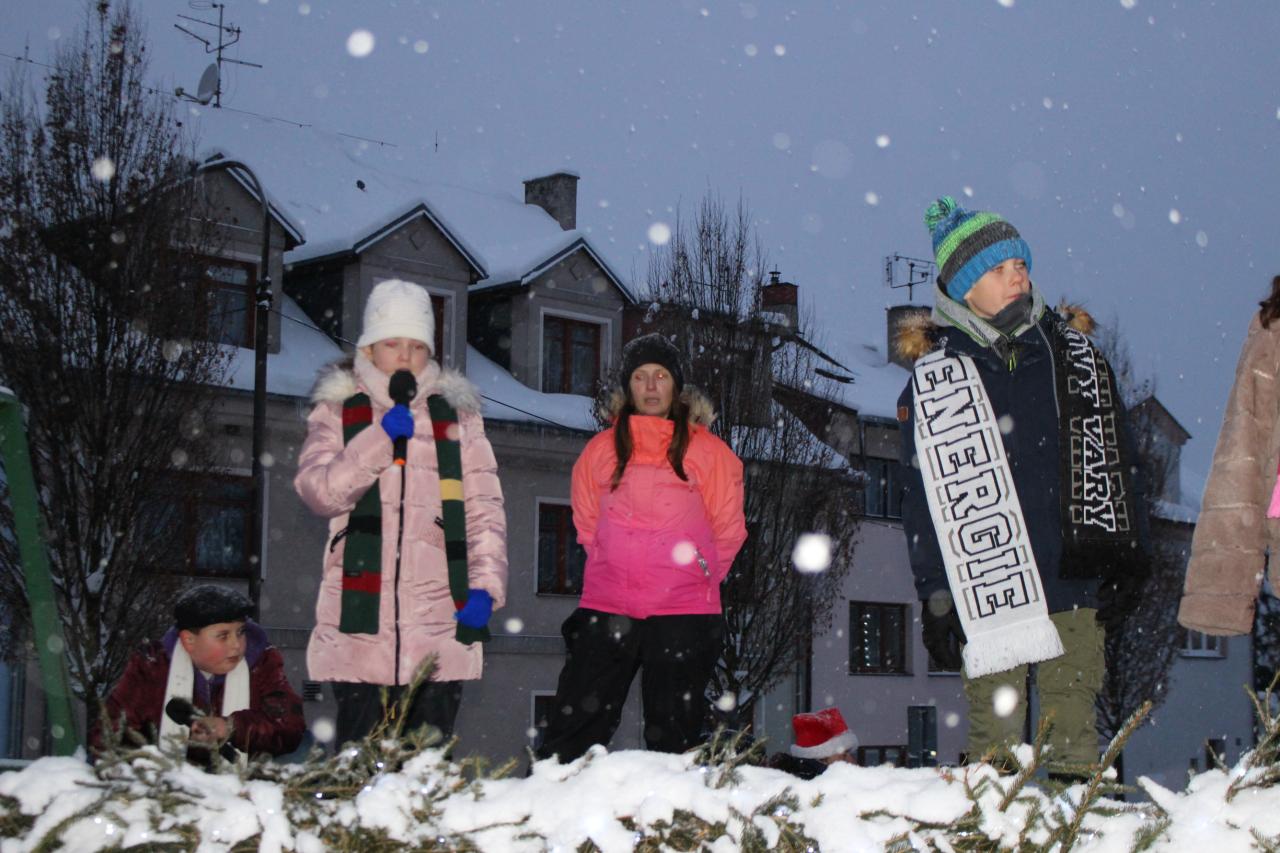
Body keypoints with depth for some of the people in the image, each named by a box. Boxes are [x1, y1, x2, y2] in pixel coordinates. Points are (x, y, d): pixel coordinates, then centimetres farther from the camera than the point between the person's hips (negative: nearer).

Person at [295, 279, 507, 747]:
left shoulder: (456, 414, 15)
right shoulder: (338, 412, 13)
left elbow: (485, 507, 9)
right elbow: (319, 490, -3)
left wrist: (485, 586, -4)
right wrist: (382, 436, -13)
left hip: (439, 629, 1)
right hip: (361, 625, -1)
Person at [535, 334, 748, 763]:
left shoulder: (706, 450, 4)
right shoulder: (602, 448, 9)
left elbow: (728, 529, 8)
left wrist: (698, 576, 7)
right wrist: (616, 571, 12)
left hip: (684, 614, -1)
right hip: (606, 609, 1)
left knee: (673, 738, 6)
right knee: (574, 731, 0)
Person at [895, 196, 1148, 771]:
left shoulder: (1074, 354, 11)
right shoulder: (932, 381, 4)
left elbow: (1116, 462, 13)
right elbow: (925, 499, 3)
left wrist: (1125, 559, 6)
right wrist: (935, 600, -2)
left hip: (1076, 585, 2)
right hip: (987, 591, -2)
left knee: (1075, 730, 4)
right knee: (994, 737, -1)